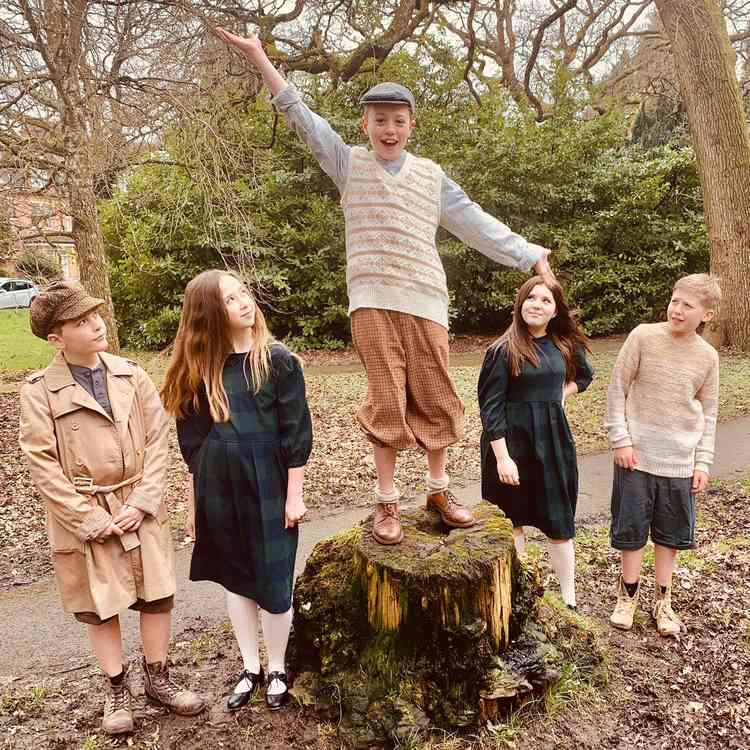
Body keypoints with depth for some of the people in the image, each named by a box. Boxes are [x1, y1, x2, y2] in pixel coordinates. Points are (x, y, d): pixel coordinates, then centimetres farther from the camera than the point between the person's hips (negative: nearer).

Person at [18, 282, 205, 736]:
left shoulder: (131, 376, -2)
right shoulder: (40, 392, -9)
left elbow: (158, 441, -2)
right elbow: (43, 465, -10)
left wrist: (142, 502, -10)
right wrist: (91, 519, -13)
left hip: (141, 510, 2)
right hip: (85, 519, -2)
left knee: (157, 596, 11)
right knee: (102, 606, 12)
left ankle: (158, 679, 32)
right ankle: (117, 690, 33)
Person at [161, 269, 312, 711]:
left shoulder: (278, 360, -7)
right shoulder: (200, 368, 1)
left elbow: (296, 432, -7)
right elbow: (193, 441, 6)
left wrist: (294, 494, -9)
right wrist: (193, 501, 8)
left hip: (267, 484, -3)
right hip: (218, 487, 3)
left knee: (273, 579, 7)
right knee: (235, 577, 15)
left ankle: (277, 669, 29)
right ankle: (251, 669, 33)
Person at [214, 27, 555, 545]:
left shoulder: (430, 175, 16)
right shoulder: (349, 163, 10)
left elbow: (476, 223, 16)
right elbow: (301, 117, 6)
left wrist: (530, 255, 13)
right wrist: (259, 56, 0)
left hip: (425, 299, 2)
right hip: (372, 300, -2)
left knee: (435, 396, 5)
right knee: (386, 399, -1)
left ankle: (439, 490, 23)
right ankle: (387, 502, 11)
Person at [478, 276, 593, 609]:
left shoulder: (564, 345, 5)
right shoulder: (503, 350, -9)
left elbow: (584, 375, 26)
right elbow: (490, 407, -12)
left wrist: (560, 395, 7)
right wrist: (502, 457, -18)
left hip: (553, 440, 4)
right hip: (512, 441, -4)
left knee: (559, 522, 9)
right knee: (513, 520, 8)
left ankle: (569, 601, 22)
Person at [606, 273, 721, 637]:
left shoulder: (707, 357, 0)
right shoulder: (643, 336, -8)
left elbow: (708, 413, 9)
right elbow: (617, 388, -4)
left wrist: (703, 462, 5)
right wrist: (620, 439, -8)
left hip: (680, 462, 3)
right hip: (636, 455, -2)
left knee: (671, 533, 13)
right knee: (631, 528, 7)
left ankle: (662, 600, 31)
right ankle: (628, 594, 28)